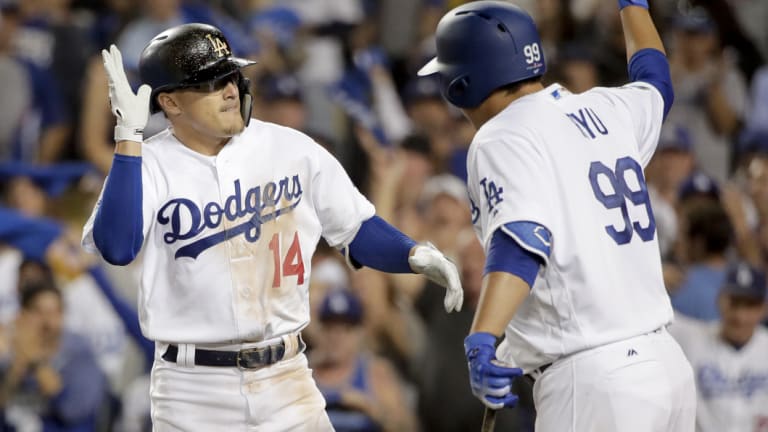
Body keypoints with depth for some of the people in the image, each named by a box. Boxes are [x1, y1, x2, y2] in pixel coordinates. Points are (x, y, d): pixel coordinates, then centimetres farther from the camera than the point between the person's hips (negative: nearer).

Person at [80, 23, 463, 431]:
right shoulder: (147, 164, -6)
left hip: (286, 382, 2)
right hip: (193, 393, -2)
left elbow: (357, 230, 10)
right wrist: (128, 136, -25)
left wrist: (417, 256, -9)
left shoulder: (291, 150, 2)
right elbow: (115, 247, -24)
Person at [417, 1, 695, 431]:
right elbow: (655, 82, 38)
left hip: (593, 381, -8)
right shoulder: (606, 111, 13)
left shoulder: (504, 139, -8)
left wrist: (482, 341, -40)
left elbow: (522, 238, -26)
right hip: (667, 361, 8)